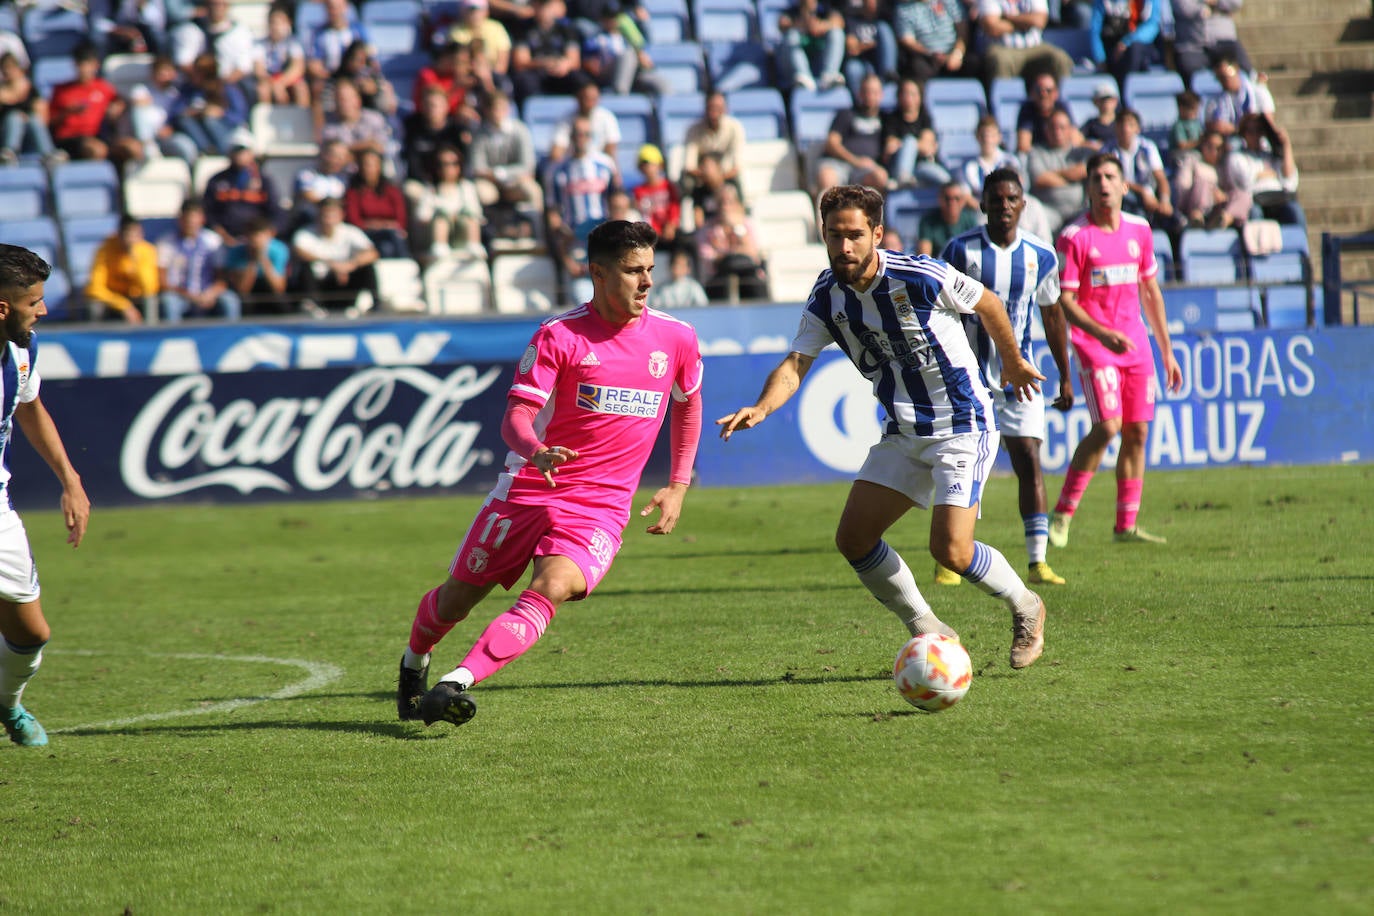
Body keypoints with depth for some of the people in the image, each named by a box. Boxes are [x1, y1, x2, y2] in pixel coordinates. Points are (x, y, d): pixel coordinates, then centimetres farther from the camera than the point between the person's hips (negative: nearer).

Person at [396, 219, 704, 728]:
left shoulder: (676, 338, 1)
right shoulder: (558, 336, -8)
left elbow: (688, 404, 22)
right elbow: (515, 417, -14)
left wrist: (677, 487, 17)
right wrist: (537, 452, -37)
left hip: (600, 507, 0)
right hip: (527, 490, 0)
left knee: (551, 590, -29)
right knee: (456, 600, 9)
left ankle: (457, 685, -38)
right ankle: (414, 663, 43)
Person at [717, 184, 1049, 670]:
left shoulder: (921, 278, -20)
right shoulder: (827, 297, -4)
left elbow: (987, 304, -2)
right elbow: (796, 363, -13)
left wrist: (1013, 362, 15)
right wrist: (761, 408, -34)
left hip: (962, 428, -6)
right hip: (903, 433, 6)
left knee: (951, 550, -17)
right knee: (853, 538, -3)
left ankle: (1025, 608, 13)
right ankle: (928, 632, 14)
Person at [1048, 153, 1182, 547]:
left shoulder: (1139, 230, 8)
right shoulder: (1074, 237, -8)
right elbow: (1063, 301, -10)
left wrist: (1167, 351, 17)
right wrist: (1102, 333, -23)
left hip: (1136, 343, 6)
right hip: (1093, 342, -6)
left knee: (1137, 431, 2)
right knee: (1107, 426, -18)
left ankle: (1126, 526, 9)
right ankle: (1062, 514, -9)